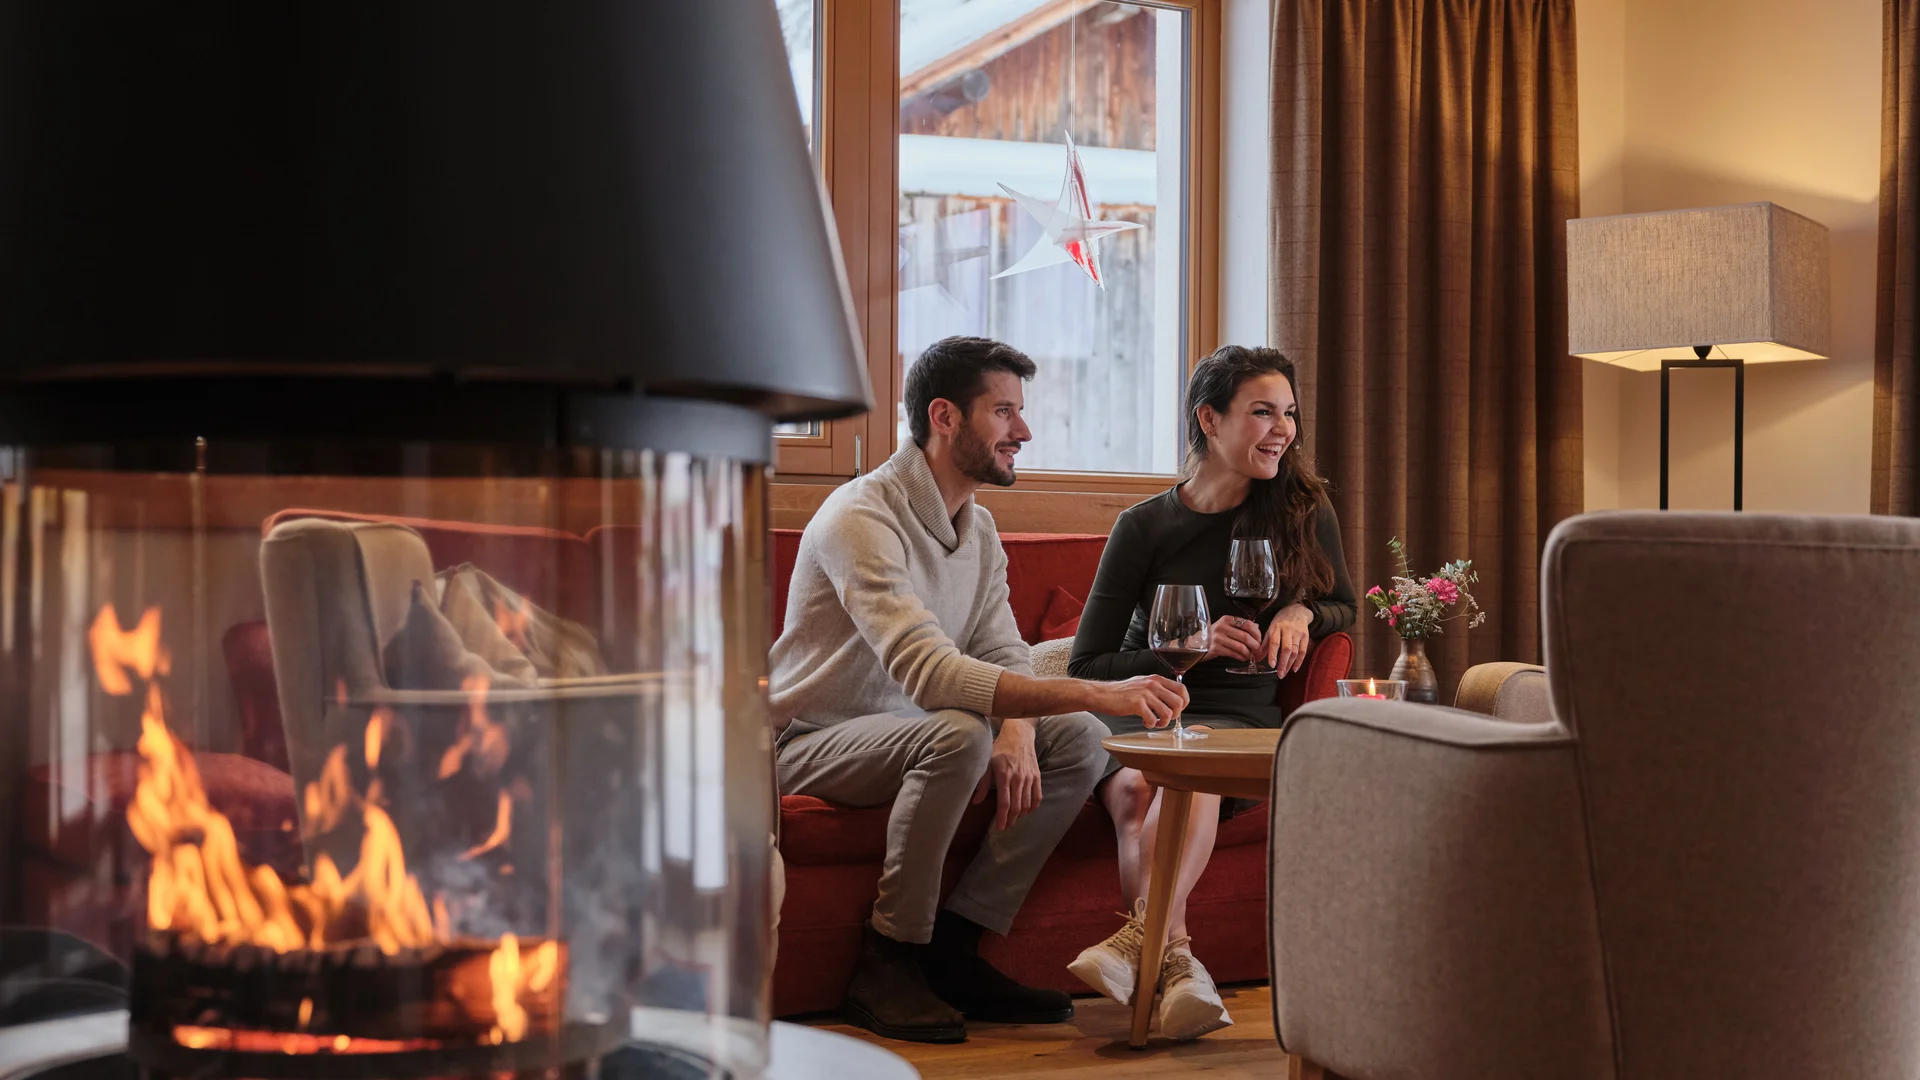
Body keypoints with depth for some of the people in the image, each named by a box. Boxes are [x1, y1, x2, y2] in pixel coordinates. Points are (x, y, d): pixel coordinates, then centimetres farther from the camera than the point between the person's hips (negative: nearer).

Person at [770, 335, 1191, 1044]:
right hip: (813, 743, -8)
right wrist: (1098, 693, -42)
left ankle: (952, 948, -8)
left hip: (908, 733, 8)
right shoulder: (863, 517, -23)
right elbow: (927, 670, -36)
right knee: (958, 735, -36)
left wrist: (1016, 734, -21)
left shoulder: (978, 527, 7)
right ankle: (887, 963, -20)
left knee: (1080, 740, -9)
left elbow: (1003, 654, 4)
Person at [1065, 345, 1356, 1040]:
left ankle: (1140, 938, -52)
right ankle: (1175, 964, -49)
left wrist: (1302, 611, 0)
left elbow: (1342, 606, 24)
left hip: (1240, 719, 0)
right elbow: (1086, 666, 3)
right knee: (1136, 789, -37)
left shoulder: (1303, 509, 8)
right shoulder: (1145, 527, 3)